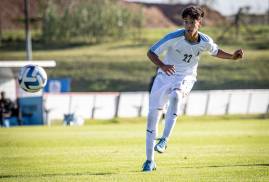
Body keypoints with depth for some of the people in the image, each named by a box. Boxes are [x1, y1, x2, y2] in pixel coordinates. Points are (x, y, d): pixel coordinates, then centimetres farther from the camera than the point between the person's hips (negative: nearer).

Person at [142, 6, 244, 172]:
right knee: (153, 115, -2)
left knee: (176, 96, -36)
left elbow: (216, 52, 13)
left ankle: (164, 140, -36)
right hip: (165, 74, 0)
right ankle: (150, 160, 11)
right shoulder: (174, 37, -20)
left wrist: (232, 57, -3)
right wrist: (162, 66, -35)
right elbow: (151, 53, -17)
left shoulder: (205, 42, -11)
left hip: (185, 78, 0)